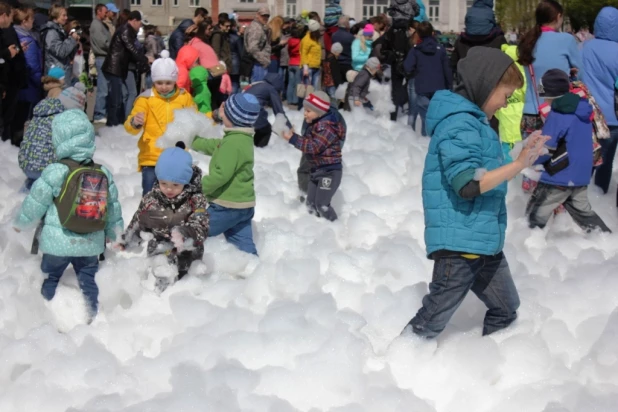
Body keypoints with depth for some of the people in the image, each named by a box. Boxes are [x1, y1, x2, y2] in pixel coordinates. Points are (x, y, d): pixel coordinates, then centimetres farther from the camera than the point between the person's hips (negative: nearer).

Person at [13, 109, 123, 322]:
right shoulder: (103, 173, -2)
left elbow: (35, 204, -7)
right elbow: (113, 207, 7)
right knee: (88, 280, 16)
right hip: (91, 243, 3)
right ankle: (91, 317, 19)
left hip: (58, 242, -3)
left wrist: (20, 223, 12)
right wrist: (113, 234, 23)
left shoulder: (54, 172, -16)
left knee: (51, 279, 13)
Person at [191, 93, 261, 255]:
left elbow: (220, 175, -27)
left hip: (228, 207, -9)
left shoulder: (233, 143, -22)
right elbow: (214, 146, 24)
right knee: (245, 248, 10)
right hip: (242, 205, 9)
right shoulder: (242, 138, 9)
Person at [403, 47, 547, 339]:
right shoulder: (460, 124, -17)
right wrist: (520, 164, -28)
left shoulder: (474, 121, 15)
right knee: (432, 322, -2)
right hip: (460, 241, -10)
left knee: (506, 310, 16)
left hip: (484, 241, 10)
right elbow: (468, 184, -27)